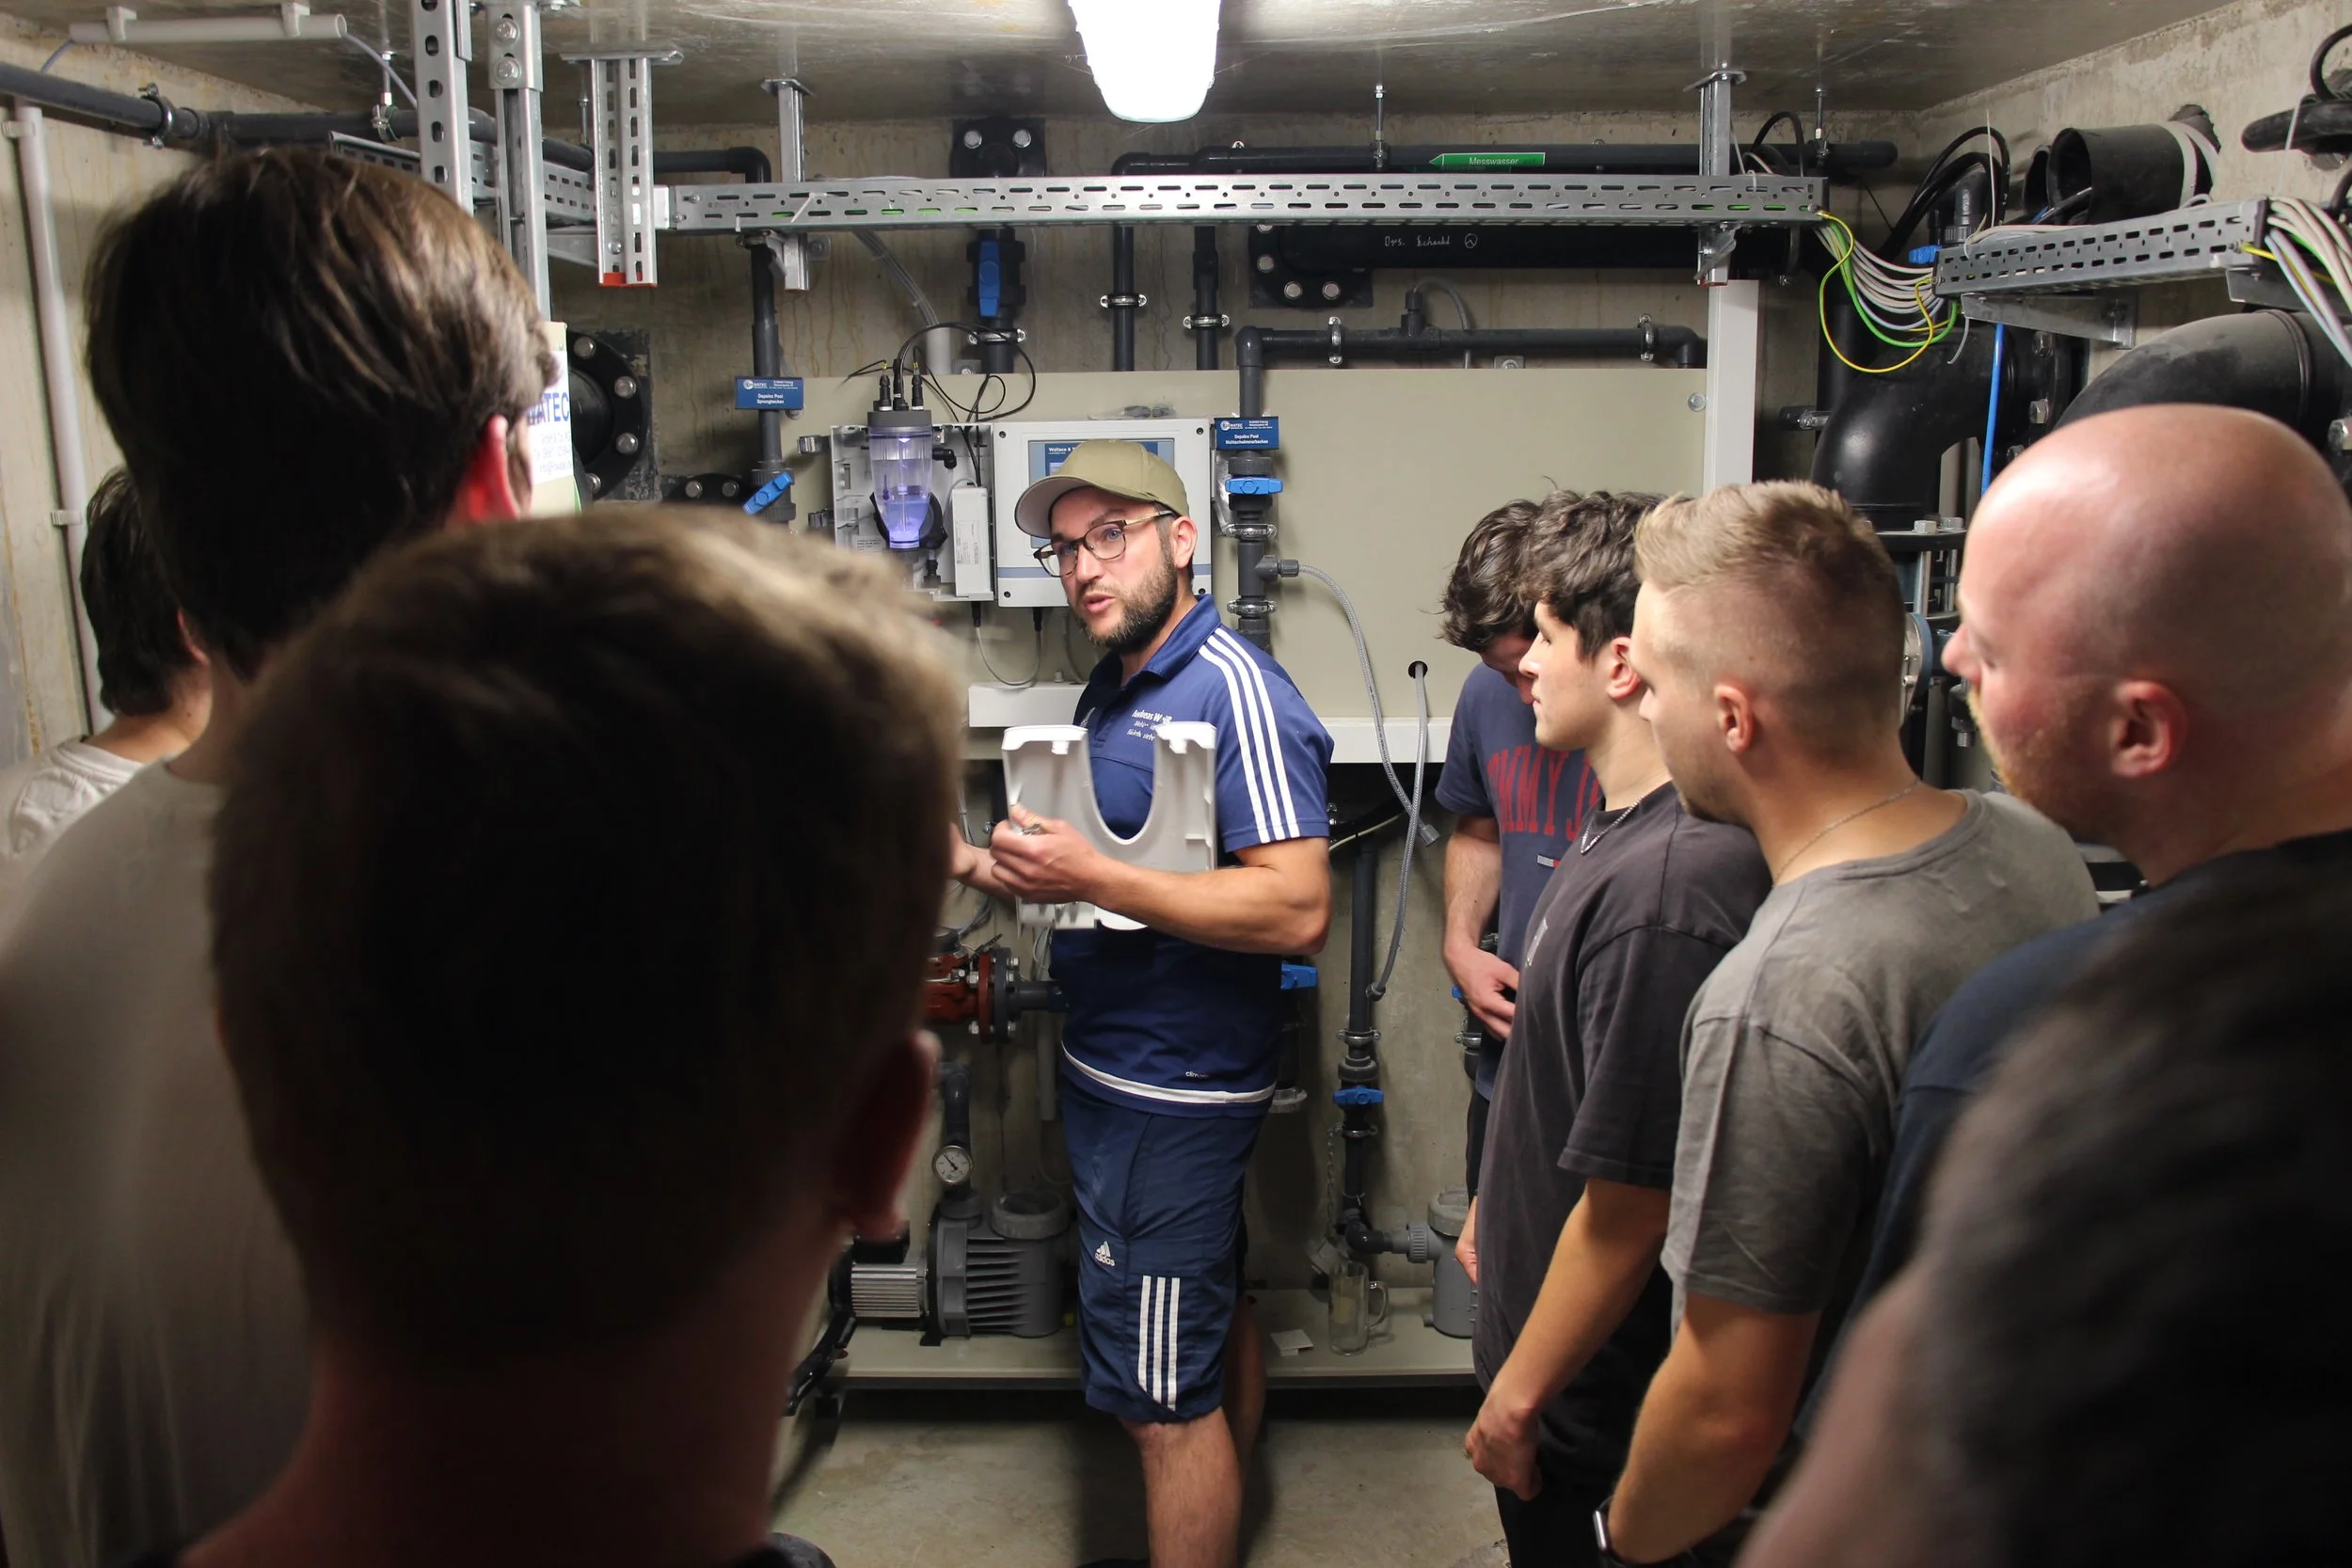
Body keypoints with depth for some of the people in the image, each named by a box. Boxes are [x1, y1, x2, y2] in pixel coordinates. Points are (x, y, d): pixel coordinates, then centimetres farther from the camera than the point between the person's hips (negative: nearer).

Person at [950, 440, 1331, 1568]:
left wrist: (1093, 878, -28)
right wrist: (984, 866, 6)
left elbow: (1296, 909, -27)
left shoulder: (1233, 691, -20)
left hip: (1170, 1093, -10)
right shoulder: (1112, 690, 11)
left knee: (1161, 1398, -1)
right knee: (1214, 1317, 24)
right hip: (1115, 1071, 10)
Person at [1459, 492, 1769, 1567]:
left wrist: (1517, 1394, -17)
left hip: (1585, 1393, -9)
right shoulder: (1624, 826, 0)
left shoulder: (1661, 891, -32)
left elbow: (1628, 1204, -29)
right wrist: (1496, 1212, 21)